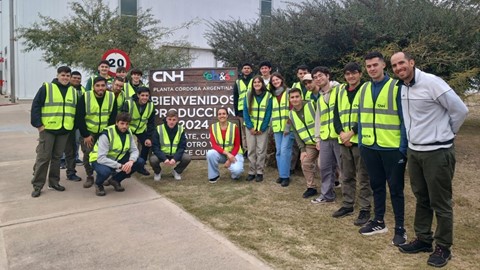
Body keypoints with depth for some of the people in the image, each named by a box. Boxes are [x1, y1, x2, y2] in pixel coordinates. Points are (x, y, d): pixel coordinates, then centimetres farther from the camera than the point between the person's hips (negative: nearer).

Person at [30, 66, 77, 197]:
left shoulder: (73, 92, 11)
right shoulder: (46, 88, -3)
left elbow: (77, 110, 17)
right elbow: (35, 106, -5)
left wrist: (73, 125, 8)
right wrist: (38, 124, -10)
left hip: (64, 131, 4)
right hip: (47, 129, -4)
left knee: (57, 157, 12)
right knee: (43, 157, -2)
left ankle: (54, 182, 22)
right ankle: (37, 185, 6)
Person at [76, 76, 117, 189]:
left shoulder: (112, 97, -9)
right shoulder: (85, 97, -14)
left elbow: (113, 117, -2)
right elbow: (79, 118, -11)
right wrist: (85, 135, -11)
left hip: (105, 132, 1)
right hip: (88, 132, -1)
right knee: (88, 154, -2)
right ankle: (89, 177, 16)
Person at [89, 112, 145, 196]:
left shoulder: (128, 132, -6)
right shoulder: (106, 134, -26)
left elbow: (134, 150, -5)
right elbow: (101, 158, -32)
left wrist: (131, 161, -28)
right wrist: (120, 166, -36)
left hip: (117, 159, 6)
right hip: (100, 160, -6)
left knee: (140, 162, -12)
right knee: (105, 171, -40)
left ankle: (115, 180, 8)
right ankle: (98, 184, -1)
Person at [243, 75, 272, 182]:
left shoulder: (268, 96, -4)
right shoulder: (248, 95, 1)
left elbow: (268, 113, -5)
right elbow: (245, 112, -1)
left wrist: (262, 128, -9)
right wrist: (250, 127, -9)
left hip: (263, 128, -1)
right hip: (250, 127, 2)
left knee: (261, 150, 0)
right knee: (251, 150, 3)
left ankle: (259, 172, 10)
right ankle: (252, 172, 12)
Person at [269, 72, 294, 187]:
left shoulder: (288, 92, -1)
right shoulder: (272, 95, 16)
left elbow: (292, 109, -8)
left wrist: (288, 126, -13)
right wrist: (272, 126, 14)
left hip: (288, 126, -5)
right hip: (277, 127, 6)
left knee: (285, 150, -11)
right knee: (278, 151, 6)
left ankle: (285, 176, -3)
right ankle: (281, 174, 15)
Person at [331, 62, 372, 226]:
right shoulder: (340, 90, 13)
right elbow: (336, 114, 10)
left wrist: (352, 132, -15)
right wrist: (341, 133, -5)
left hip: (360, 139, -5)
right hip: (344, 140, 6)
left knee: (363, 177, 1)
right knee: (347, 176, 14)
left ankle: (365, 209, 10)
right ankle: (347, 205, 25)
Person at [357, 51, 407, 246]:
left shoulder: (396, 87, -8)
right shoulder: (364, 88, 8)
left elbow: (404, 119, -9)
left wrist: (403, 146, -13)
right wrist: (361, 142, 8)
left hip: (392, 148, -5)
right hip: (370, 147, 5)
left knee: (395, 188, 5)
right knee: (376, 185, 16)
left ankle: (400, 228, 18)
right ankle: (379, 222, 30)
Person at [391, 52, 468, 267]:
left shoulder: (431, 82, -16)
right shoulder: (402, 87, 7)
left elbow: (460, 110, -11)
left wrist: (445, 134, 1)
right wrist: (413, 138, 13)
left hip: (437, 152, -7)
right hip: (414, 151, 7)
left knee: (440, 203, 4)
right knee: (421, 199, 17)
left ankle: (443, 247, 19)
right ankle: (423, 239, 30)